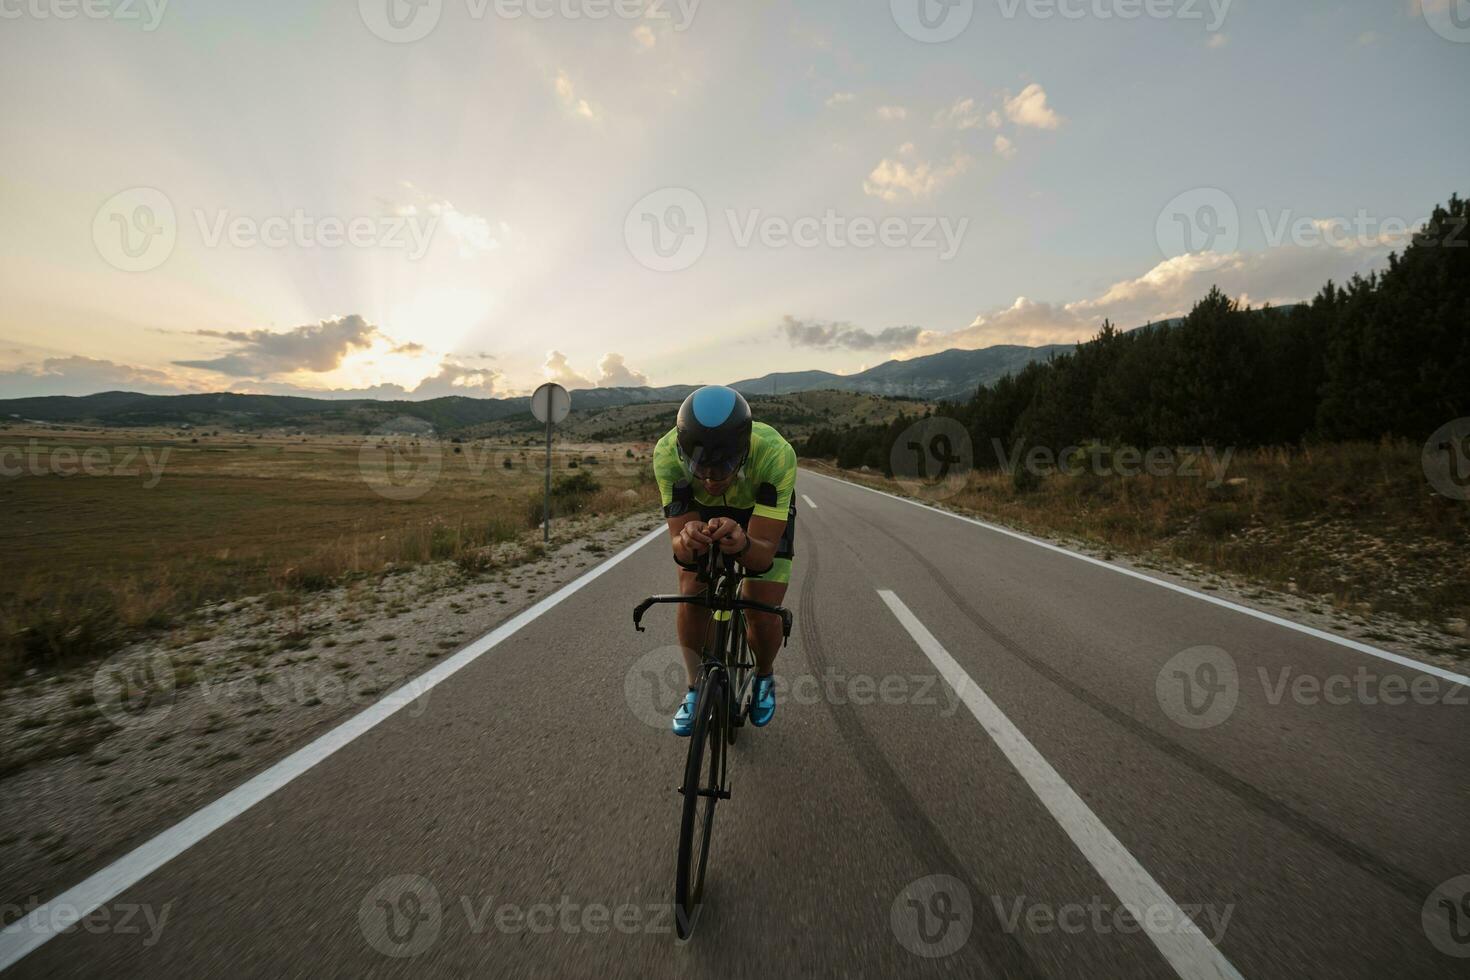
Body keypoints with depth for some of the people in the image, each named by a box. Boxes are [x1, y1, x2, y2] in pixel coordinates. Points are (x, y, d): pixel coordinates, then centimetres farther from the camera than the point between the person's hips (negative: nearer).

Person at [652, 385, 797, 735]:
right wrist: (687, 542, -58)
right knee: (691, 599, -13)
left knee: (762, 613, -11)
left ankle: (764, 680, 23)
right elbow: (679, 548, -34)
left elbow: (764, 554, -42)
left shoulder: (776, 454, -43)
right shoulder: (667, 453, -37)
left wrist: (742, 544, -64)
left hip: (767, 510, -1)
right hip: (703, 509, 2)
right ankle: (695, 690, 13)